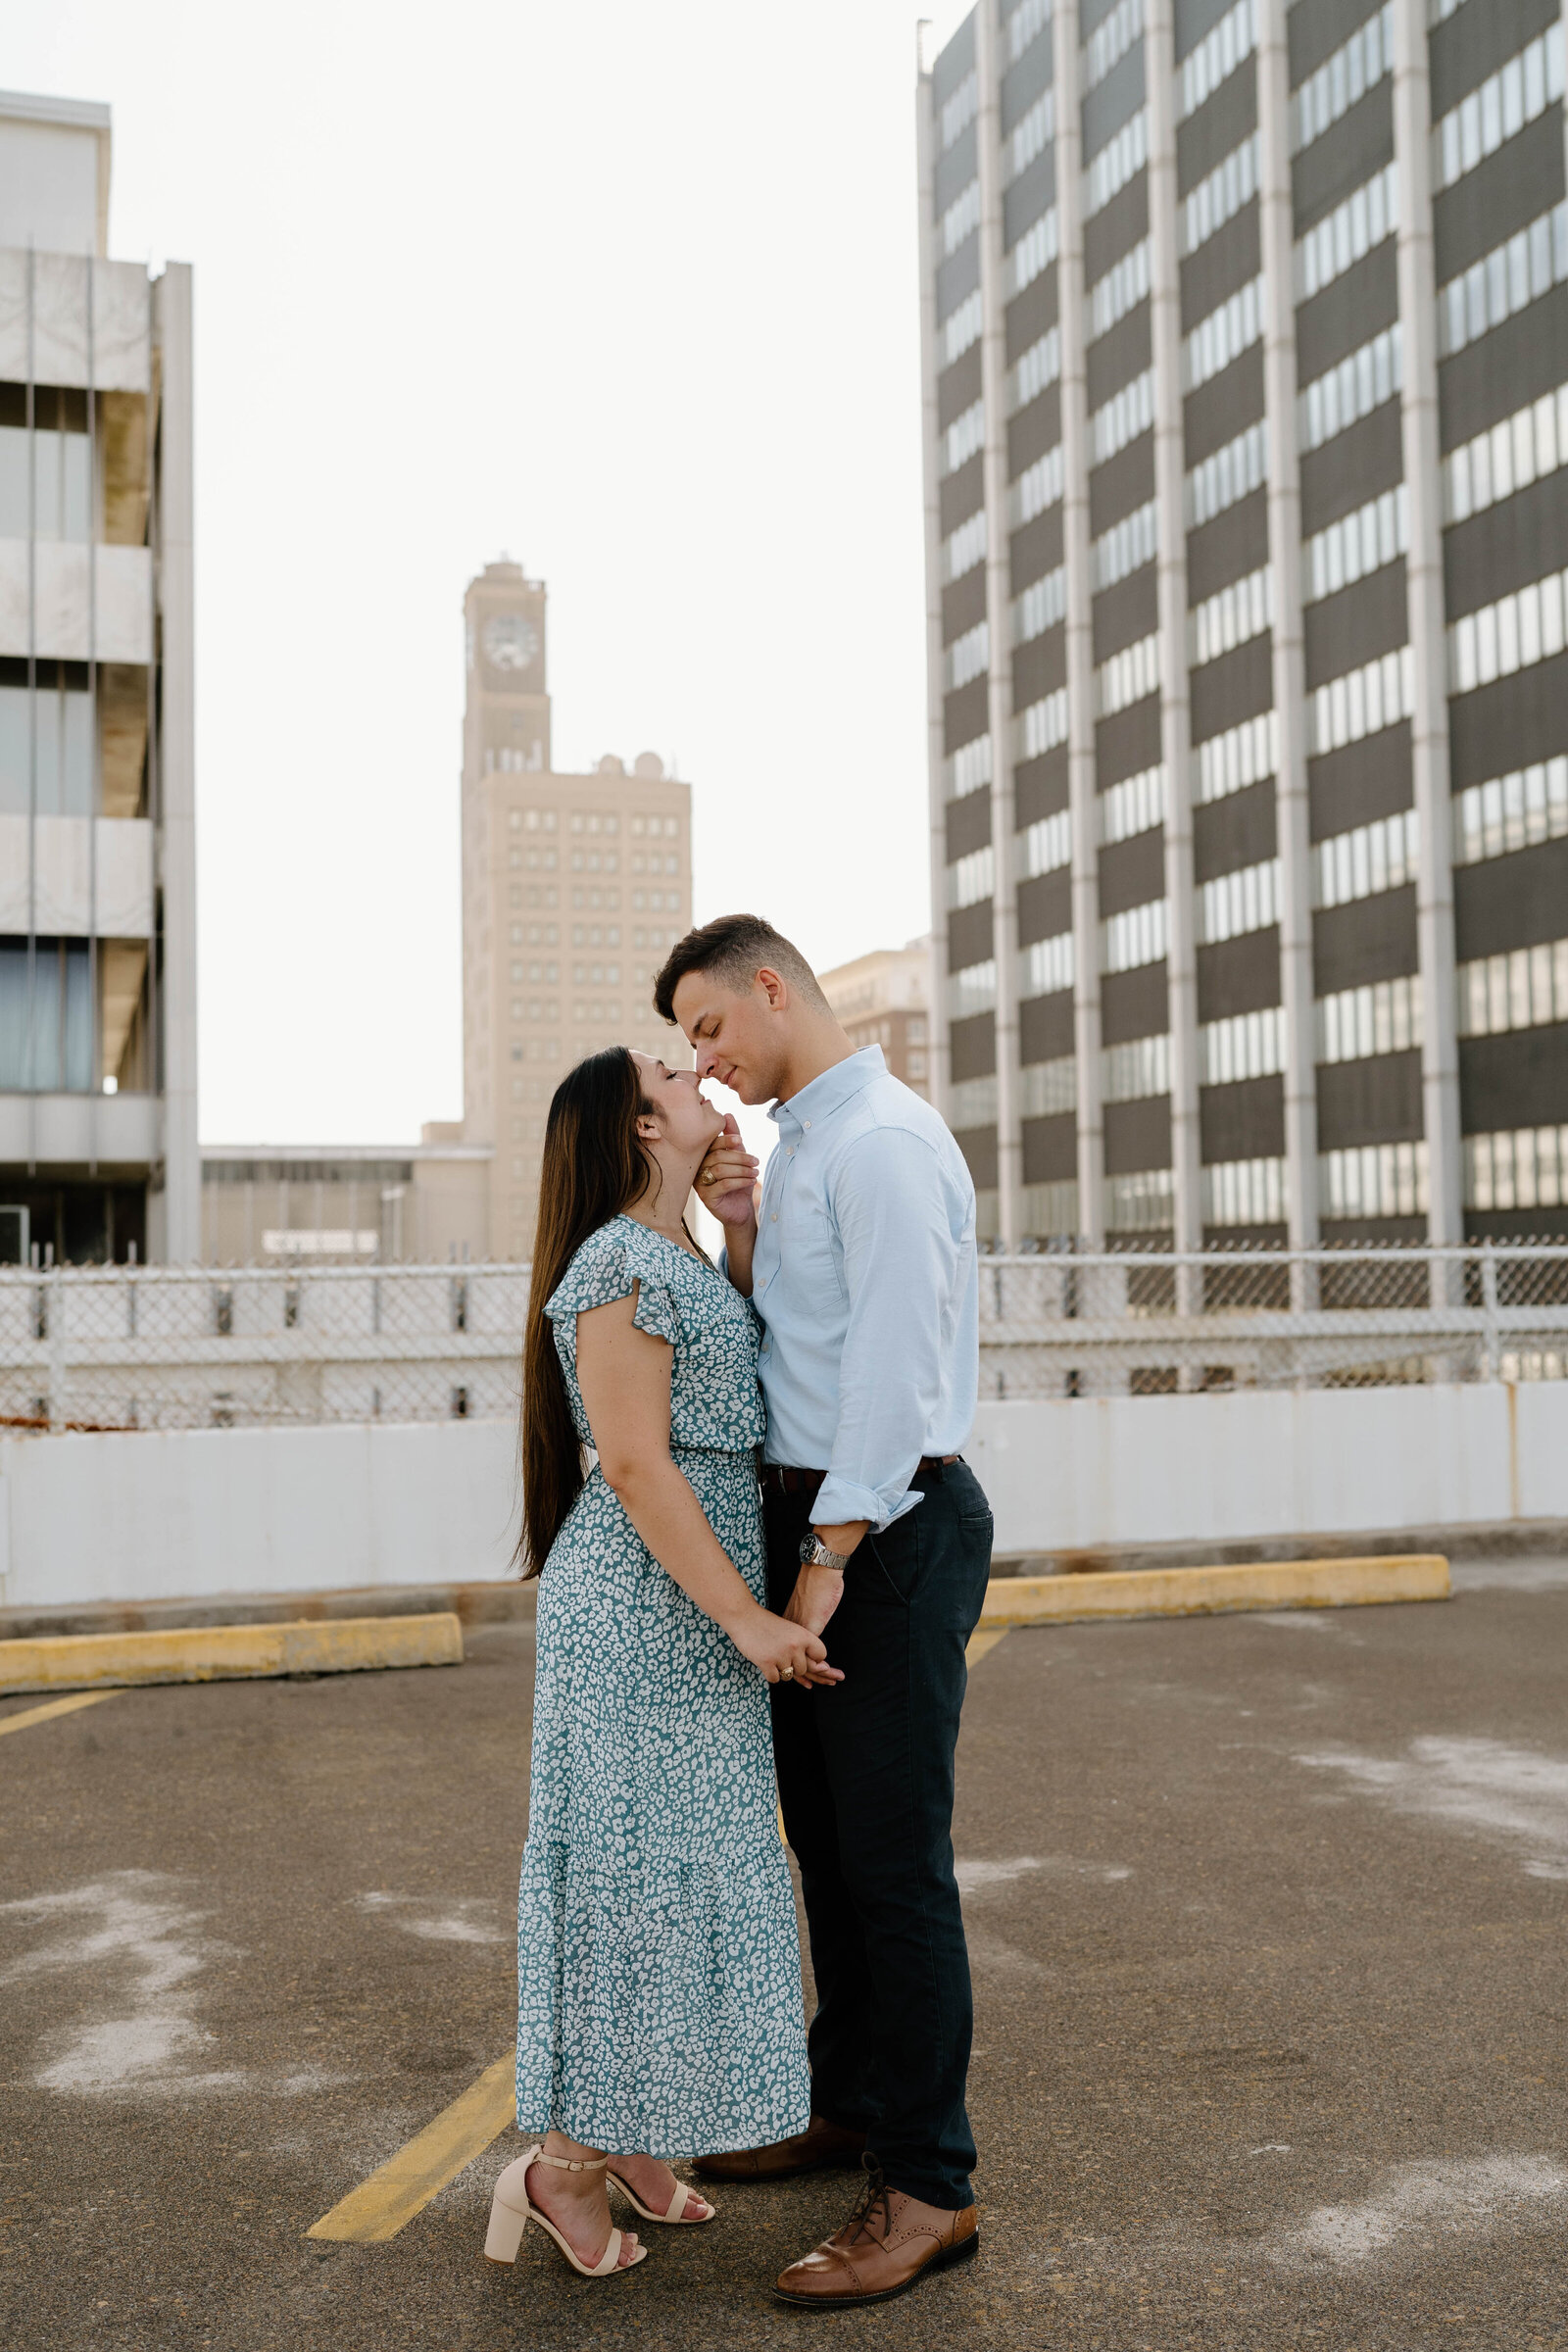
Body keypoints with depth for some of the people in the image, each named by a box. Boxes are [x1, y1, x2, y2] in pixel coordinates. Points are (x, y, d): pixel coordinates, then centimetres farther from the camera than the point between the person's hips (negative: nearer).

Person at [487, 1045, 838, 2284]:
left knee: (681, 1868, 15)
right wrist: (748, 1619, -20)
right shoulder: (620, 1266, -15)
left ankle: (627, 2138, 27)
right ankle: (566, 2162, 12)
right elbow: (636, 1466, -20)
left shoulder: (688, 1261, 15)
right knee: (636, 1865, -2)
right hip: (641, 1609, -10)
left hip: (695, 1616, 10)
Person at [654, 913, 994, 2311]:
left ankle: (929, 2187, 9)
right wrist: (739, 1232, 0)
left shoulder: (883, 1138, -14)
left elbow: (898, 1361, -20)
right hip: (812, 1521, 10)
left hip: (887, 1526, -10)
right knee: (825, 1832, 18)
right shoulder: (798, 1148, 17)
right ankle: (850, 2105, 34)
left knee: (895, 1854, -3)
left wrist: (829, 1559, -19)